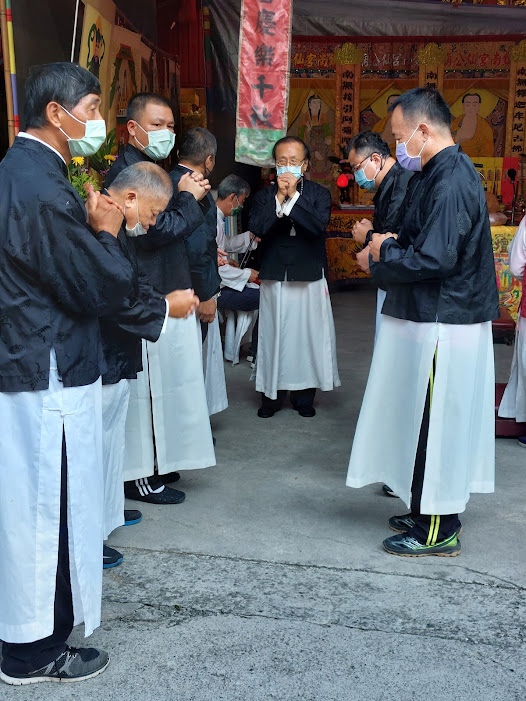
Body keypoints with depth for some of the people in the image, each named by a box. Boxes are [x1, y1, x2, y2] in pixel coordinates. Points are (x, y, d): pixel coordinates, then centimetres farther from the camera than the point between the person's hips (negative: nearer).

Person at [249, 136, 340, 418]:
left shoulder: (319, 193, 2)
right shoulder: (264, 195, 5)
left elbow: (319, 225, -17)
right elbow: (256, 228, -13)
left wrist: (293, 196, -19)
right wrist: (280, 197, -16)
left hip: (310, 278, -1)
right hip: (274, 278, 1)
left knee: (309, 334, 4)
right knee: (273, 335, 5)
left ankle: (304, 395, 19)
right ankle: (272, 394, 19)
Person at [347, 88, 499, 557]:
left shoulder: (450, 181, -19)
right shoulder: (447, 171, 14)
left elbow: (434, 259, -25)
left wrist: (385, 253, -9)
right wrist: (392, 245, 4)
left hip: (442, 328, -10)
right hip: (437, 318, 10)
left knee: (435, 425, 0)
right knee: (432, 424, 17)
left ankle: (439, 531, 13)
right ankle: (431, 513, 30)